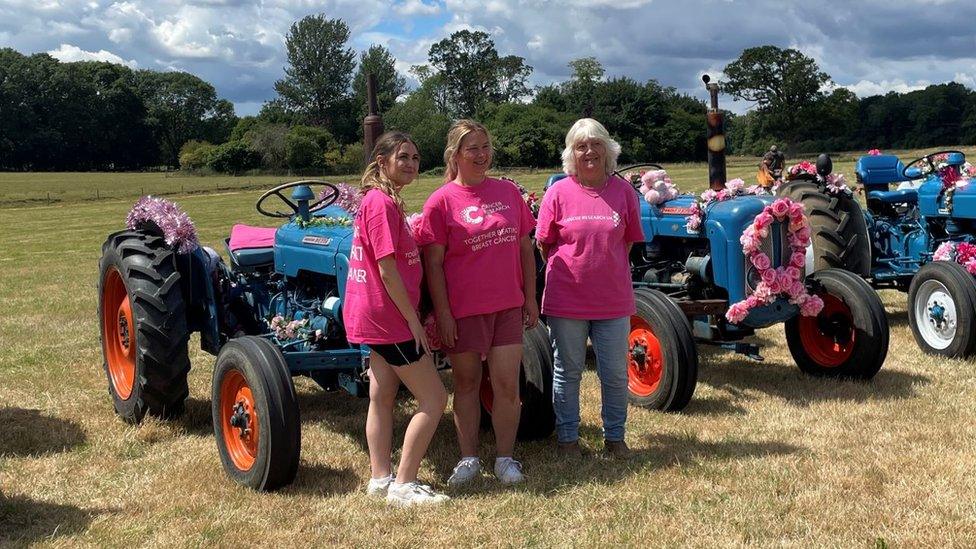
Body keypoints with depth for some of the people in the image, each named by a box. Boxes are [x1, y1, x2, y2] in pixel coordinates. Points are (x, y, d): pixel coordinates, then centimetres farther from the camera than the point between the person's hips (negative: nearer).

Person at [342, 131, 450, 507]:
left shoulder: (379, 200, 15)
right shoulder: (383, 203, -17)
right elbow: (387, 268, -20)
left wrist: (409, 317, 16)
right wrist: (414, 321, -16)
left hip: (377, 317, 10)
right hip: (389, 318, -10)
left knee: (382, 397, 13)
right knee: (434, 398, -5)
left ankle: (380, 479, 20)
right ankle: (403, 485, -2)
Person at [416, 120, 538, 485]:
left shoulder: (508, 192, 5)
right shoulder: (441, 201, -7)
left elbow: (525, 248, 11)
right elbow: (433, 263, -8)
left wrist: (530, 297, 8)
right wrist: (442, 313, -11)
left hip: (508, 307, 3)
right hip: (463, 310, -3)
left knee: (507, 385, 2)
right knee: (467, 384, 10)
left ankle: (505, 458, 16)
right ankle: (468, 458, 23)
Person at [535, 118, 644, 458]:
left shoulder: (623, 191, 0)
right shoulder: (559, 192, -4)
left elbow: (628, 242, 10)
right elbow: (544, 244, 4)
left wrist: (607, 272, 8)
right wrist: (567, 272, 6)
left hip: (613, 300, 2)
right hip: (566, 299, -1)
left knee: (616, 374, 9)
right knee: (567, 372, 10)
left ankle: (614, 436, 26)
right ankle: (567, 437, 24)